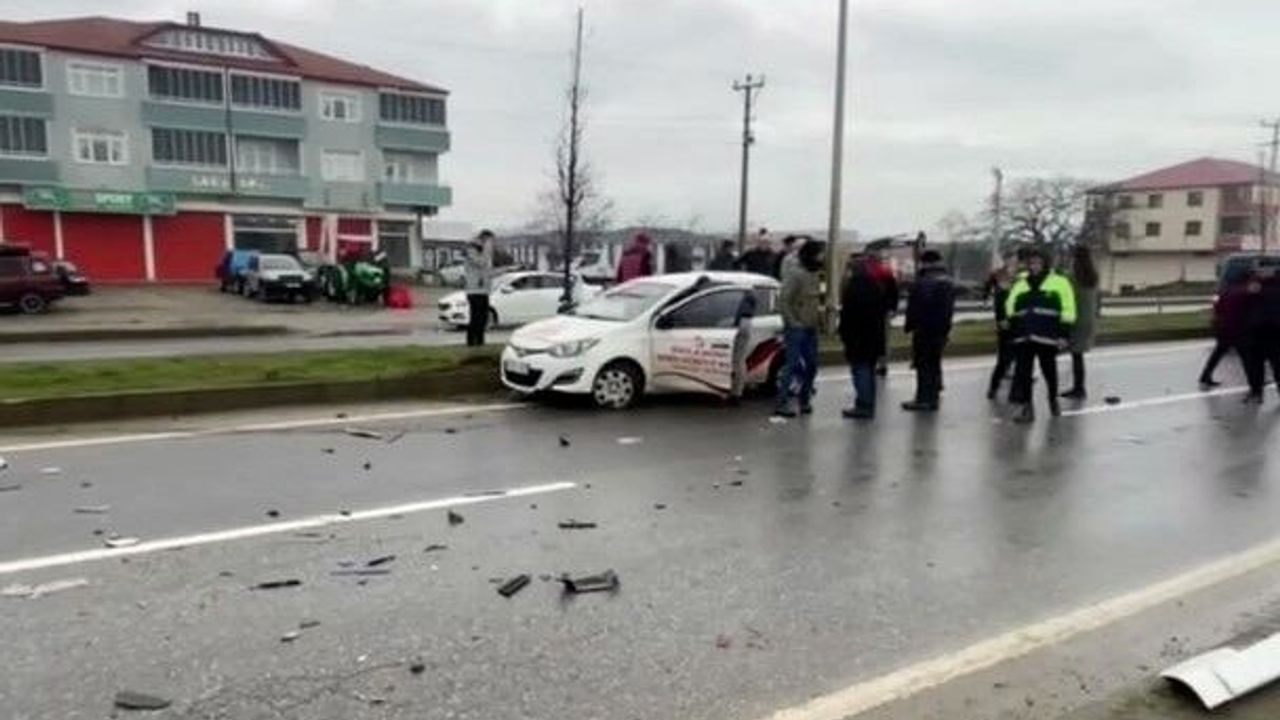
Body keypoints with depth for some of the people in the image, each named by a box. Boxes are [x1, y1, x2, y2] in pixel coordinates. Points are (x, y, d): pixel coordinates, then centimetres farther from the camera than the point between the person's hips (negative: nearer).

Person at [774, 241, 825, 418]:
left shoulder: (813, 274, 11)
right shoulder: (795, 275, -15)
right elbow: (783, 301, -19)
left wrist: (819, 314, 8)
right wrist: (793, 322, -18)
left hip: (811, 328, 9)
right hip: (796, 329, -9)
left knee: (811, 365, 11)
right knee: (793, 365, -8)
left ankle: (805, 401, 22)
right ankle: (781, 404, -2)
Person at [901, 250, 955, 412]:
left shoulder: (921, 283, -17)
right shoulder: (948, 283, 10)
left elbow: (913, 309, -15)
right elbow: (950, 308, 14)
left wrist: (908, 326, -4)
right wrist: (945, 327, 19)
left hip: (924, 331, -8)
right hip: (941, 331, 8)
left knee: (923, 364, -3)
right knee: (935, 363, 15)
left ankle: (923, 400, -1)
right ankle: (933, 397, 20)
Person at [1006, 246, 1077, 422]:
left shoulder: (1059, 283, 2)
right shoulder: (1021, 284, 14)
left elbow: (1067, 310, -2)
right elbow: (1011, 307, 23)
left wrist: (1064, 334, -8)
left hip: (1047, 336, -3)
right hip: (1023, 337, 3)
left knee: (1049, 371, 10)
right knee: (1023, 372, -3)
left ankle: (1053, 400, 33)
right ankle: (1026, 407, 3)